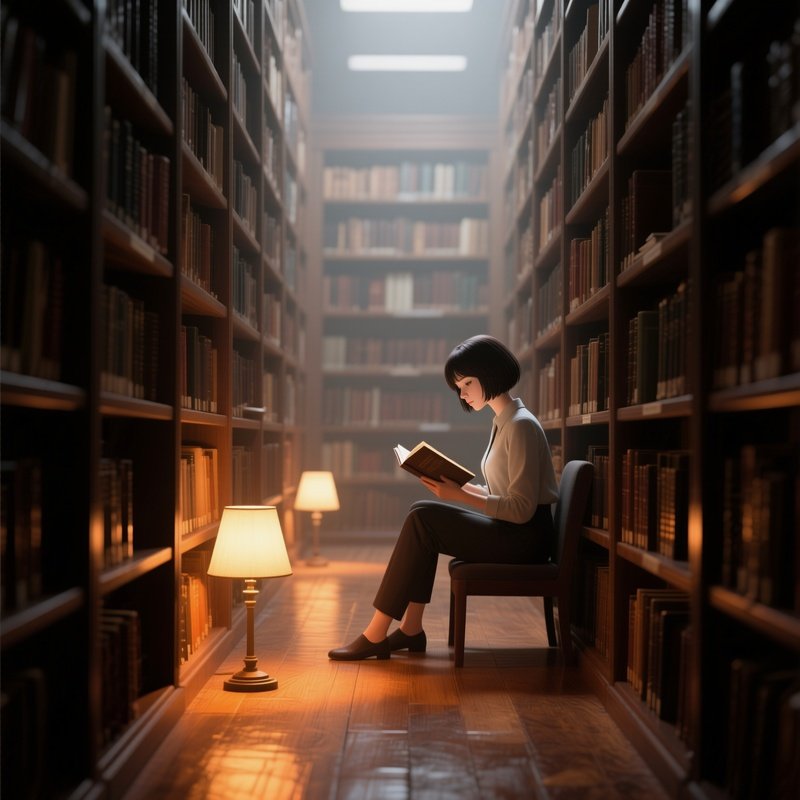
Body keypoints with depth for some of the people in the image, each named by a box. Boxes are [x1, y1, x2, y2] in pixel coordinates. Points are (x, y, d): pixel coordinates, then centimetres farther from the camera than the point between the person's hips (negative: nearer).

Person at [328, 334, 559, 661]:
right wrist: (457, 486, 2)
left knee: (422, 520, -16)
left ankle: (376, 634, -13)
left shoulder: (521, 426, -16)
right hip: (508, 532, 9)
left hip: (524, 538, -9)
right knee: (421, 512, -1)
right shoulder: (503, 422, 15)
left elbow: (521, 509, -21)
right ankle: (411, 629, -3)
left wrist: (460, 495, -22)